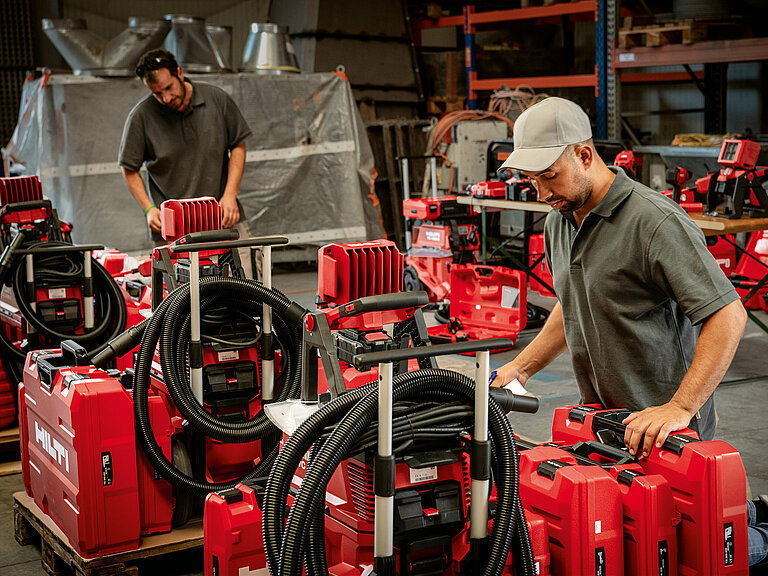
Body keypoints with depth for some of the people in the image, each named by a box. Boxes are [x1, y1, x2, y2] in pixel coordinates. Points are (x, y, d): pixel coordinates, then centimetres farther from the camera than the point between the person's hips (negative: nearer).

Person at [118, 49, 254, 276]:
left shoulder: (217, 99, 0)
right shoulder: (142, 116, -5)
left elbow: (238, 146, 9)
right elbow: (130, 169, 5)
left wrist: (230, 194, -2)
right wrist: (149, 209, -9)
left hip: (224, 218, 2)